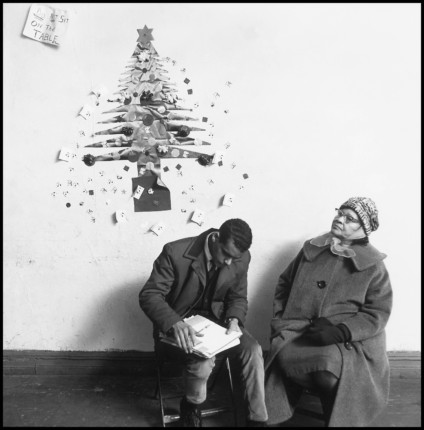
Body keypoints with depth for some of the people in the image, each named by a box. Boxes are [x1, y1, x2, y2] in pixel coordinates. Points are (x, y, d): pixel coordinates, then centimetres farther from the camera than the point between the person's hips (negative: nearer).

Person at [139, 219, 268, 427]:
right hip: (177, 321, -4)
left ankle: (257, 419, -1)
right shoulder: (176, 252, -25)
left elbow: (238, 297, 5)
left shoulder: (241, 258, -11)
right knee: (203, 359, -31)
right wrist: (175, 323, -41)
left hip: (215, 317, 4)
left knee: (253, 349, -19)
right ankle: (191, 407, 2)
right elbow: (149, 295, -24)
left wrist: (234, 319, -17)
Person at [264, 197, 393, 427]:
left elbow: (377, 313, -5)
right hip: (300, 329, 2)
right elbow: (284, 284, 19)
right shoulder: (312, 250, 9)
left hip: (349, 339, -2)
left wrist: (340, 331, -18)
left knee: (330, 366, -31)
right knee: (284, 356, -28)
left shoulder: (373, 265, 0)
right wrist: (279, 317, 6)